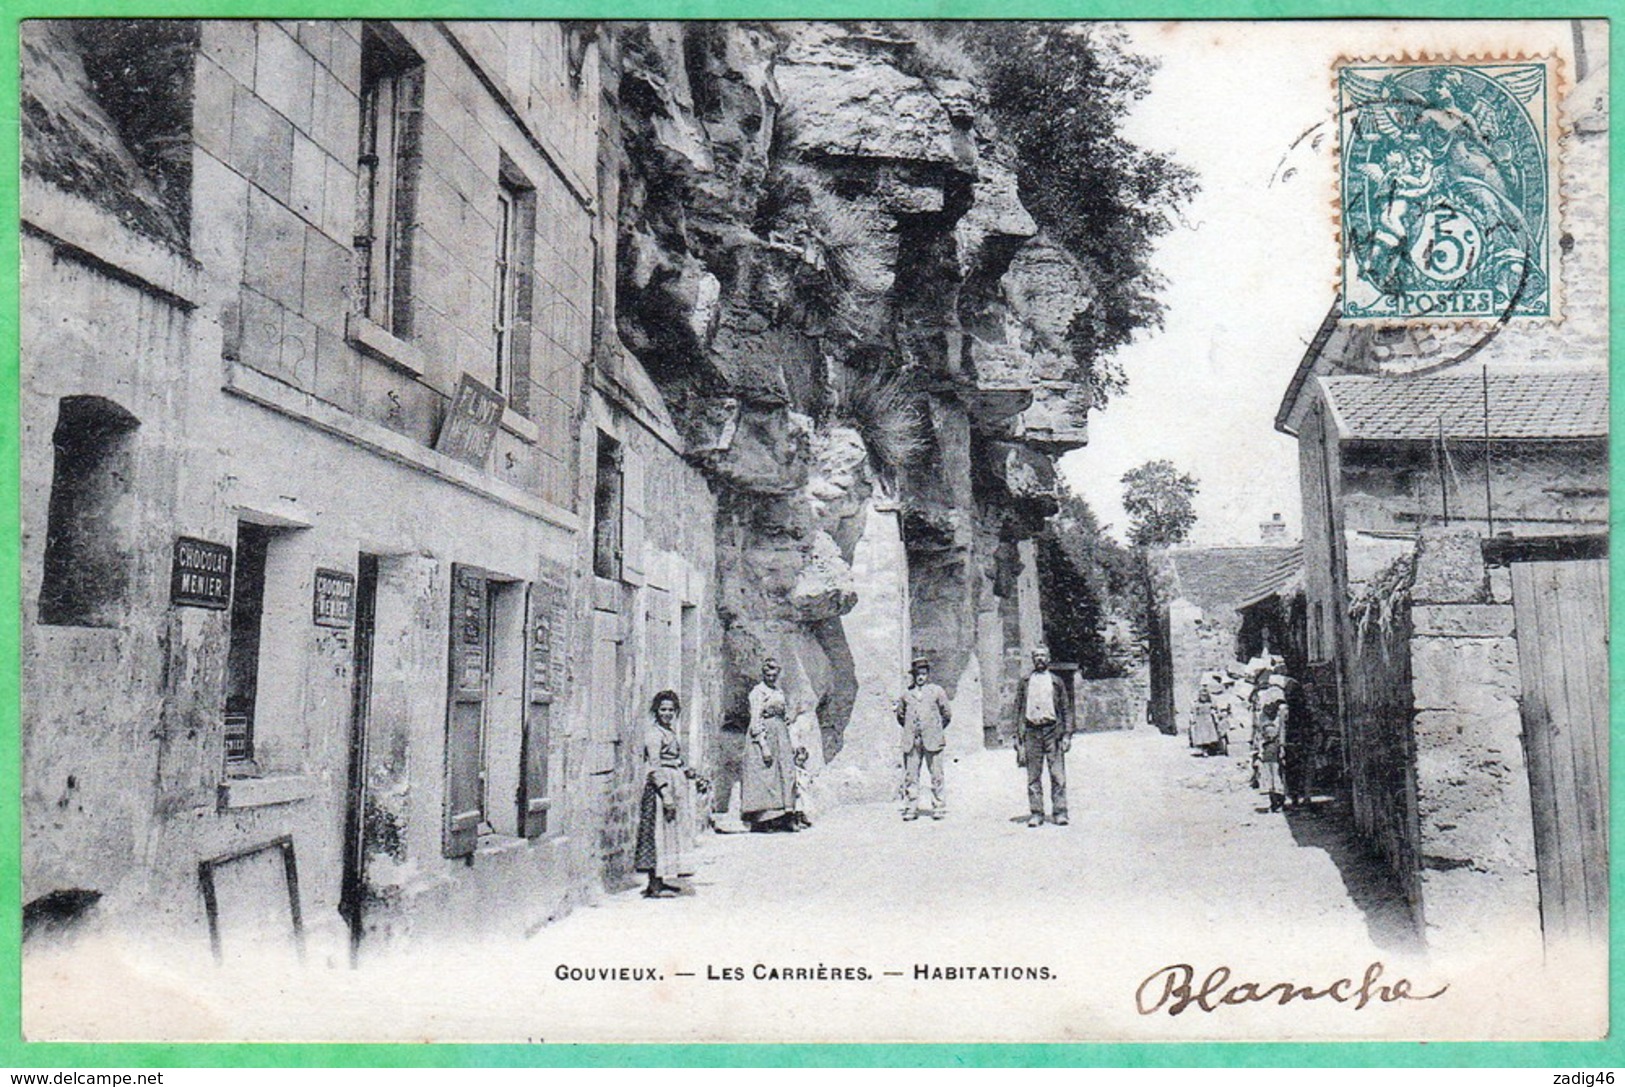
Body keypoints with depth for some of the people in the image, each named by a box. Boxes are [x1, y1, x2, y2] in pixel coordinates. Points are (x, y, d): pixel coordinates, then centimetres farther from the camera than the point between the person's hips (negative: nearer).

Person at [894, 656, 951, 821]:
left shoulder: (937, 691, 6)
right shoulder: (906, 694, 12)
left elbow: (947, 715, 12)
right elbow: (900, 716, 23)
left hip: (932, 740, -2)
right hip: (911, 741, 2)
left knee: (936, 775, -2)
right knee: (910, 775, 0)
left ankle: (939, 807, 6)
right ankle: (910, 808, 6)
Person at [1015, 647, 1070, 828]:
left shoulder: (1056, 682, 11)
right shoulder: (1025, 683, 12)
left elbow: (1066, 709, 10)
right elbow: (1018, 710, 11)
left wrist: (1067, 734, 0)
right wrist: (1018, 737, 3)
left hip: (1053, 730, -1)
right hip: (1031, 731, 1)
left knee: (1058, 775, -4)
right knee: (1033, 776, 1)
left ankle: (1059, 812, 1)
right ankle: (1036, 813, 7)